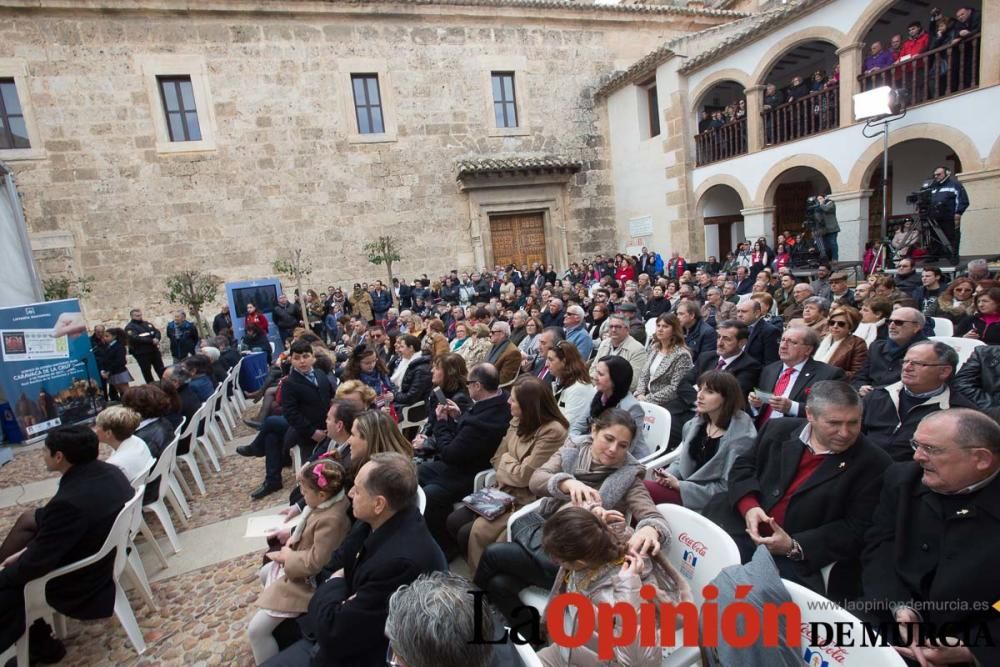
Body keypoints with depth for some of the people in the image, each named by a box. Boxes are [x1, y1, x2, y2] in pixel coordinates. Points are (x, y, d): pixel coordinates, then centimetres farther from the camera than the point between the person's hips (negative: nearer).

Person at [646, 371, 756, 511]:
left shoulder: (741, 437, -16)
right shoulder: (695, 423, 5)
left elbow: (727, 488, -16)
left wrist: (680, 486, -17)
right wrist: (668, 474, -4)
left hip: (708, 501, -7)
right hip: (684, 483, 7)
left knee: (643, 489, -22)